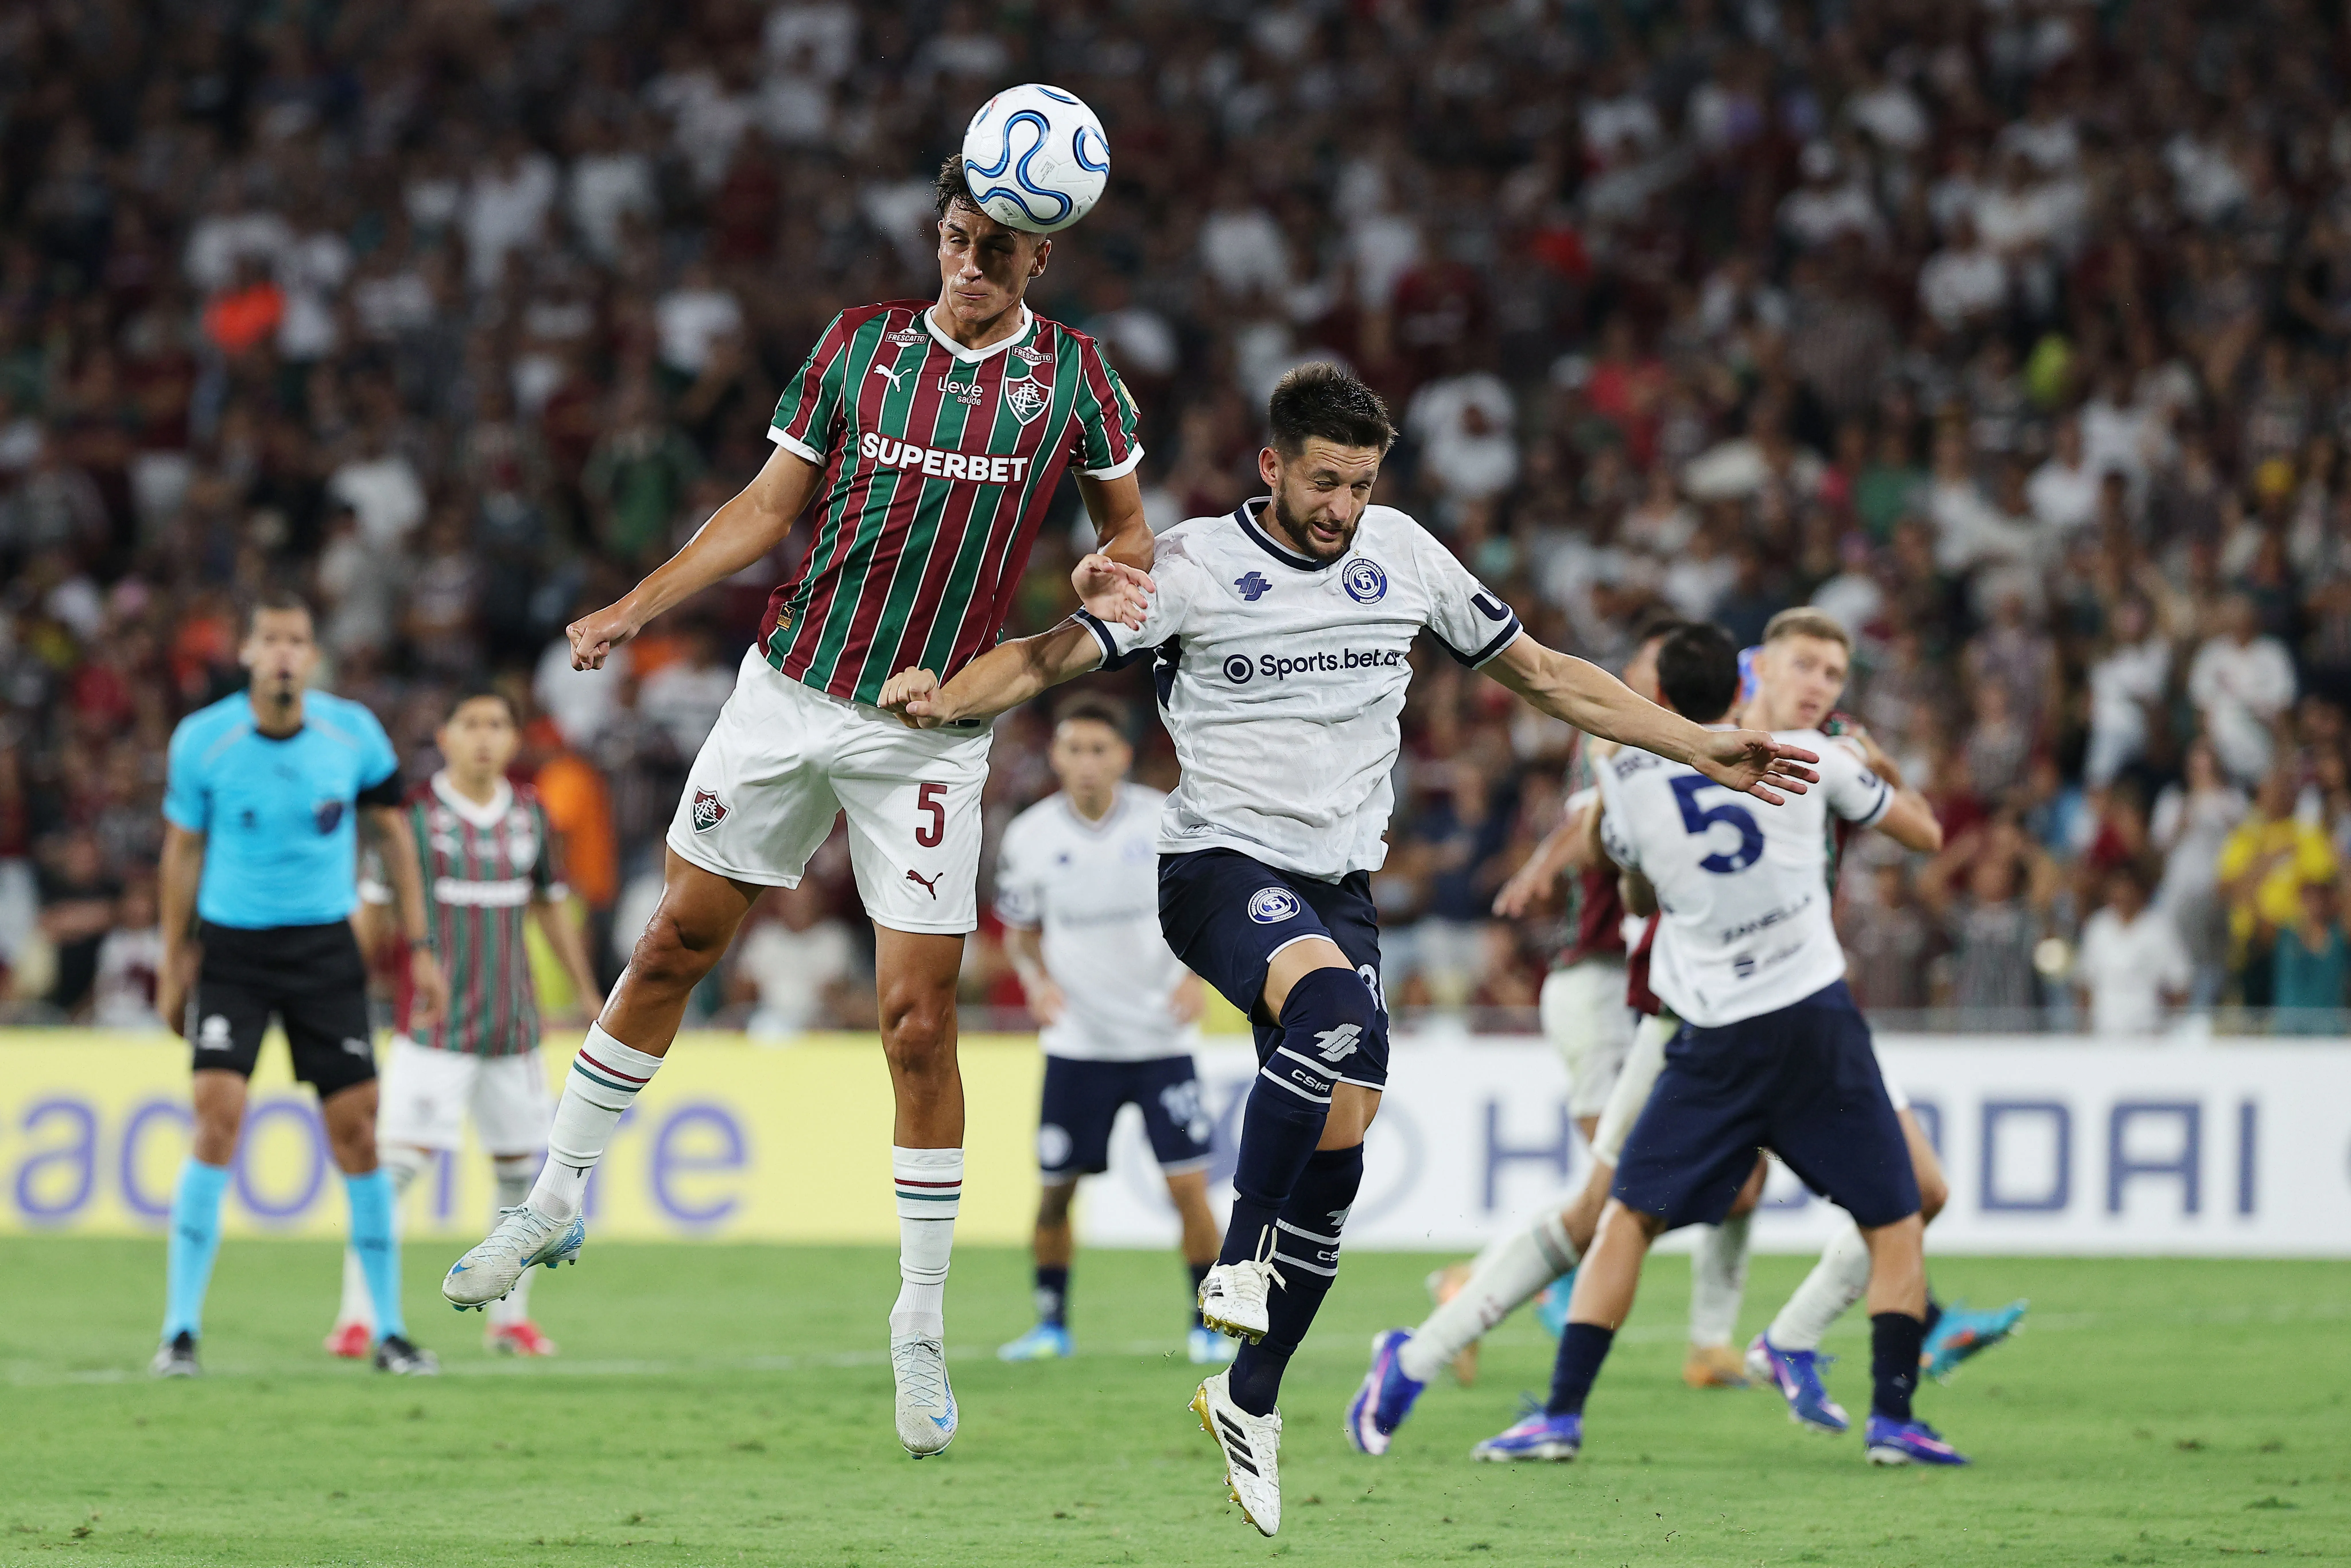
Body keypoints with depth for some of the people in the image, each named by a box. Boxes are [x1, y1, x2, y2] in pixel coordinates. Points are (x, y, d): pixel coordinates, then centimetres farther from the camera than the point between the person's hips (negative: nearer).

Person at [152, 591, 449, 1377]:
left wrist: (419, 948, 5)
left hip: (326, 949, 2)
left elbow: (392, 833, 7)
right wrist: (175, 963, 6)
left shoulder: (354, 732, -6)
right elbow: (183, 849, 3)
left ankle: (390, 1332, 10)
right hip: (232, 949, -2)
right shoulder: (202, 741, -10)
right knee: (217, 1120, -16)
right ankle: (181, 1330, -10)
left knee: (357, 1132, 0)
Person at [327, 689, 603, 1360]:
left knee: (519, 1169, 6)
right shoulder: (417, 812, -5)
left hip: (512, 1023, 5)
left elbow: (551, 906, 20)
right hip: (433, 1023, -5)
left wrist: (587, 995, 22)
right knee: (396, 1164, -12)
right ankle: (357, 1316, -9)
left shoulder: (529, 813, 9)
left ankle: (510, 1317, 18)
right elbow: (373, 908, -2)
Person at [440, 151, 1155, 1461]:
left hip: (933, 730, -2)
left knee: (920, 1020, -6)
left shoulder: (1073, 377, -1)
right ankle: (557, 1202, 24)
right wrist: (637, 609, -1)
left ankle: (922, 1330, 3)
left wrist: (1114, 572, -14)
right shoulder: (860, 342, 2)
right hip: (791, 689, 2)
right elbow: (770, 507, 8)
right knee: (675, 946, 6)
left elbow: (1129, 528, 10)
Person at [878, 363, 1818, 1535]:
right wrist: (946, 696, -31)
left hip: (1341, 883, 5)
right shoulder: (1193, 564, -5)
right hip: (1220, 864, -5)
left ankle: (1251, 1399, 13)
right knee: (1329, 994, -36)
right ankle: (1239, 1263, -27)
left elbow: (1543, 675, 16)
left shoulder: (1402, 555, 7)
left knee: (1341, 1134, -3)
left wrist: (1702, 751, 15)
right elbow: (1048, 658, -9)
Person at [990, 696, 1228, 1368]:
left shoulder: (1164, 821, -7)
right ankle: (1051, 1322, 21)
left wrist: (1196, 977, -13)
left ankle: (1207, 1324, 6)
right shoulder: (1030, 836, -4)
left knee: (1188, 1185, -8)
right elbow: (1020, 930, 10)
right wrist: (1037, 980, -10)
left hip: (1162, 1037, -1)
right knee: (1056, 1187, 3)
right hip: (1078, 1041, 1)